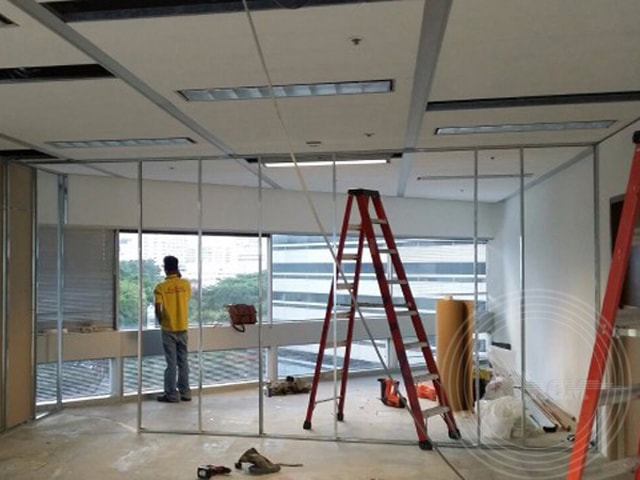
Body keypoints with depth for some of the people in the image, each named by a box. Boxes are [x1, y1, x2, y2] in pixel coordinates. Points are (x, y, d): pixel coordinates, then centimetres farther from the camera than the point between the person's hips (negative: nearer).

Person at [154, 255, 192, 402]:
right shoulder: (186, 284, -1)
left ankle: (171, 394, 8)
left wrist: (161, 322, 8)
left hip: (168, 329, -3)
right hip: (183, 328, 3)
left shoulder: (160, 287, -10)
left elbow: (158, 310, -12)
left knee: (171, 363, 3)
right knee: (183, 361, 11)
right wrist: (179, 277, 17)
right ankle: (185, 392, 16)